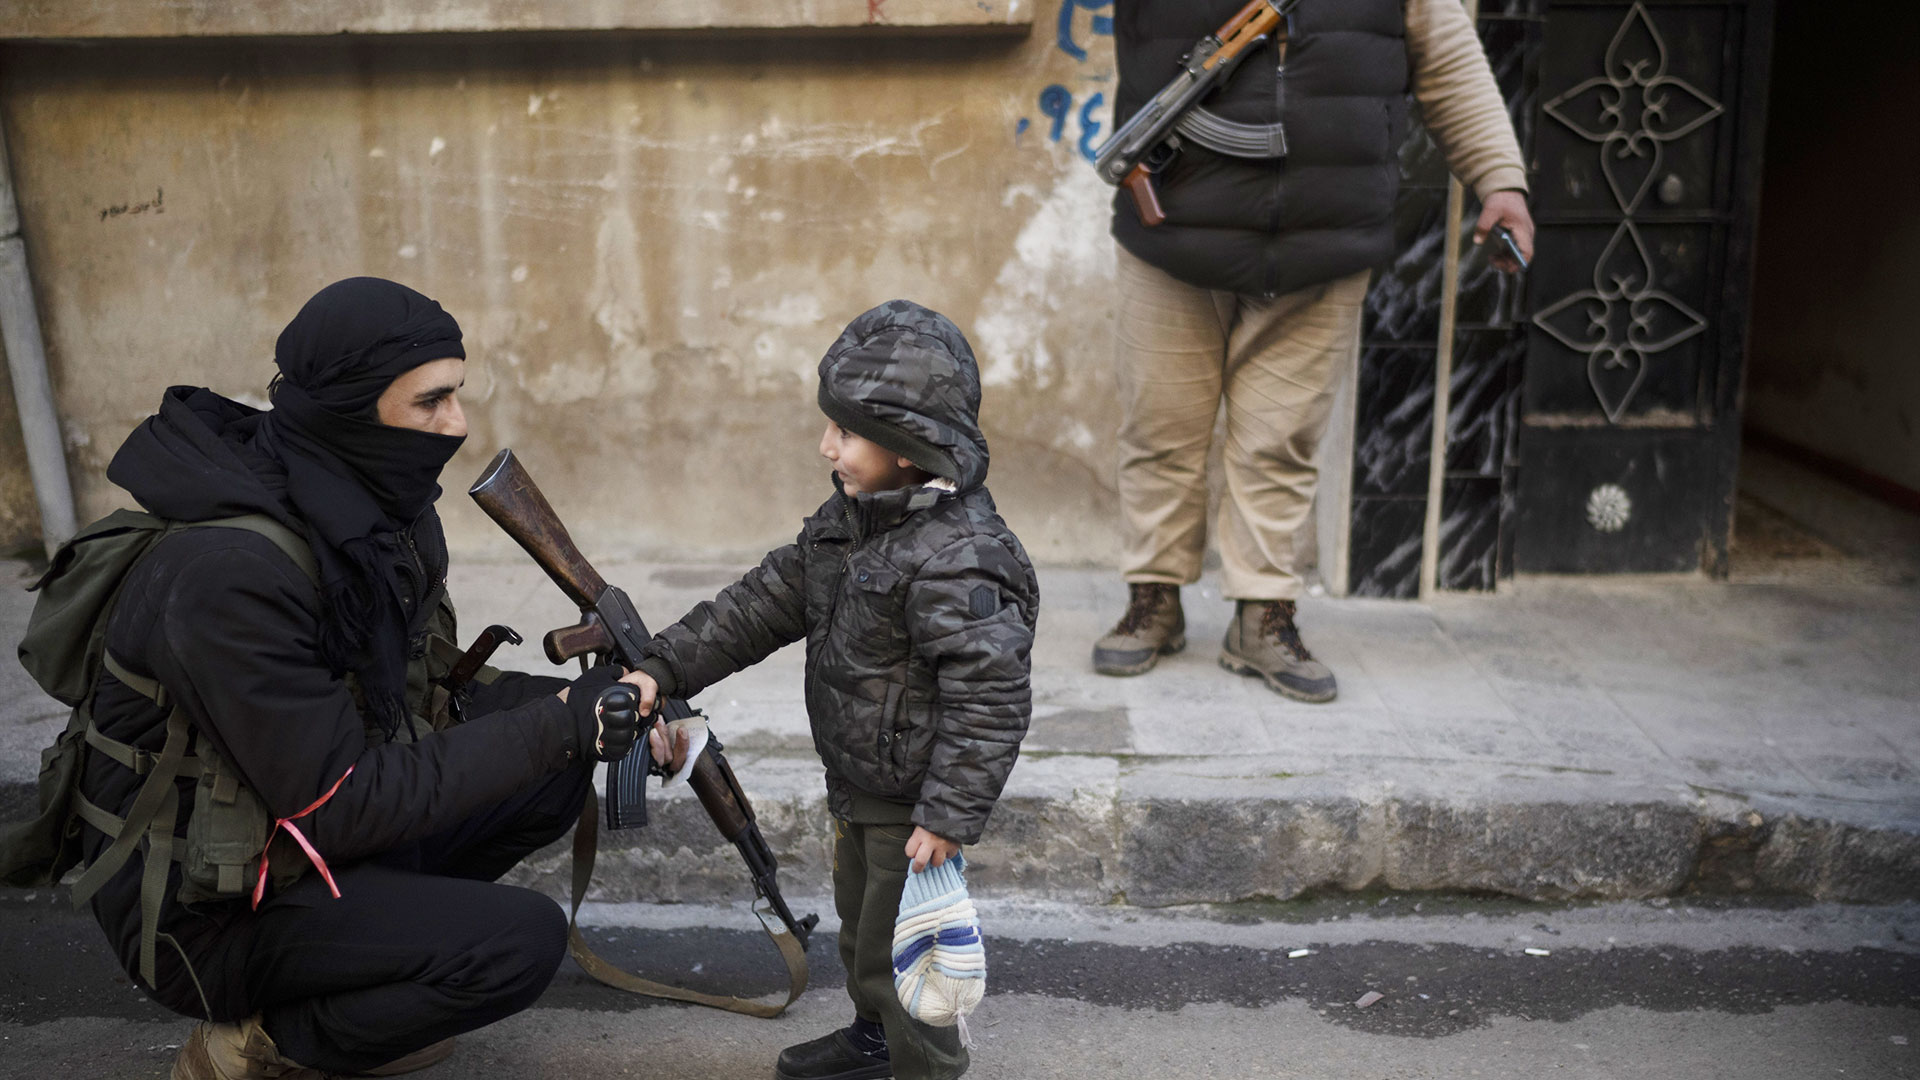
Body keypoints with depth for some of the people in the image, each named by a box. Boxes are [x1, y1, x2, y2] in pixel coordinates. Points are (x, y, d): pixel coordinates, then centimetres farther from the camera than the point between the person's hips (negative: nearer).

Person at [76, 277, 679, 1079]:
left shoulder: (375, 510, -4)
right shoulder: (228, 571, -30)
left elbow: (426, 696, 5)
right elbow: (340, 804, -27)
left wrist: (581, 706, -11)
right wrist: (559, 722, -26)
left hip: (304, 835, 8)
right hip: (205, 912, -8)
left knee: (557, 772, -2)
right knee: (521, 939, -22)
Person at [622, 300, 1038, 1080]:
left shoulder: (956, 559, -30)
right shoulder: (844, 523, 0)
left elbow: (990, 695, -29)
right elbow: (763, 603, 6)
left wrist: (950, 816, -27)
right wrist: (665, 667, 1)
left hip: (913, 806, -10)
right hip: (857, 791, 10)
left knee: (895, 950, 6)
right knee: (860, 925, 28)